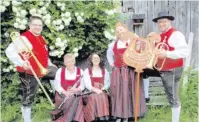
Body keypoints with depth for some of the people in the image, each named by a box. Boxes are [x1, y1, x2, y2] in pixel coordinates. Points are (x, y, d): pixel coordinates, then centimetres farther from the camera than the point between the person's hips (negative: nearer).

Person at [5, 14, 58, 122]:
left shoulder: (41, 38, 8)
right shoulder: (23, 38, -20)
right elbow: (9, 51, -29)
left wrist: (50, 65, 20)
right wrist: (21, 63, -37)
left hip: (42, 70, 8)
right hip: (29, 73, -8)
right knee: (28, 97, 3)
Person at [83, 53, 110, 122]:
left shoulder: (104, 71, 18)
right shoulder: (87, 71, 12)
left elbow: (107, 83, 7)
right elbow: (87, 84, -1)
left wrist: (102, 89, -14)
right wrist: (95, 89, -18)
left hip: (102, 92, 1)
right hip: (90, 92, -1)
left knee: (103, 97, -31)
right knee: (95, 97, -33)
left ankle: (103, 116, -34)